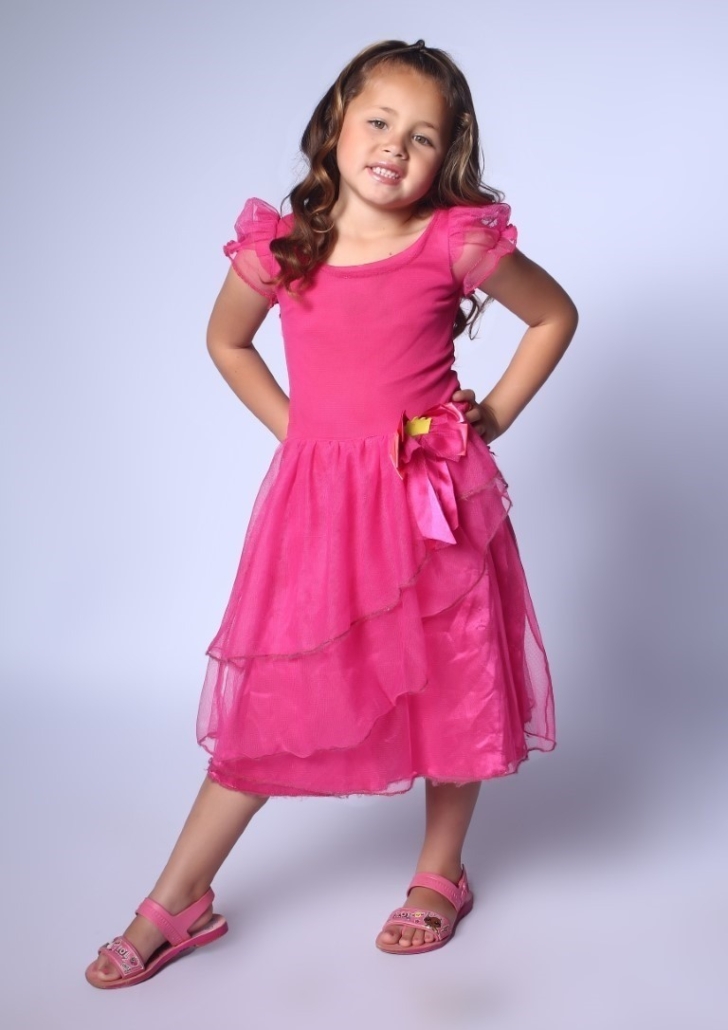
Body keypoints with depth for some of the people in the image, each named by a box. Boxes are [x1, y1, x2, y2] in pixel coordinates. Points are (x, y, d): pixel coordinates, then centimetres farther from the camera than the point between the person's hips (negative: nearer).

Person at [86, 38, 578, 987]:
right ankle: (175, 905, 19)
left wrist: (494, 416, 1)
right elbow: (226, 341, 15)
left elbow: (556, 314, 7)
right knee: (270, 693, 6)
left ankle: (440, 875, 34)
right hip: (317, 497, 1)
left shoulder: (459, 242, -8)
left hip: (435, 496, -1)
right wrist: (290, 426, 6)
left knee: (452, 685, 10)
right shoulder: (276, 245, -4)